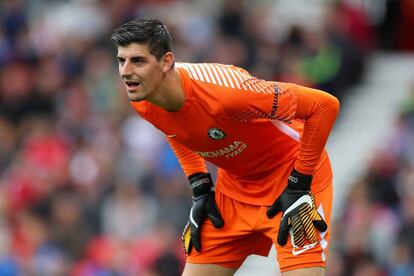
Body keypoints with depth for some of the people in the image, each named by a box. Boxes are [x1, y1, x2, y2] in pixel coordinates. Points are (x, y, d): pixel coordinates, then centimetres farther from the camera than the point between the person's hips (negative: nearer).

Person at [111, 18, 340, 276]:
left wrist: (299, 187, -23)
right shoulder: (142, 101, -13)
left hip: (291, 174, -6)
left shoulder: (222, 91, -35)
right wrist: (200, 189, 4)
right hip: (235, 184, 7)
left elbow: (325, 105, -29)